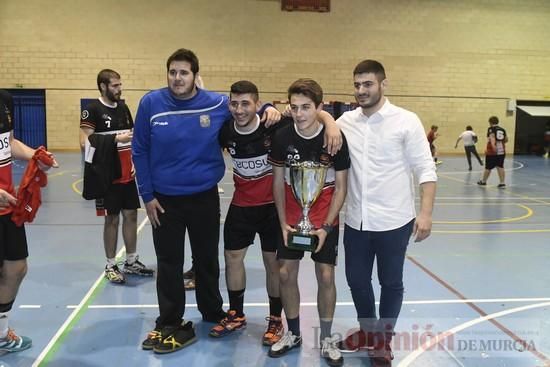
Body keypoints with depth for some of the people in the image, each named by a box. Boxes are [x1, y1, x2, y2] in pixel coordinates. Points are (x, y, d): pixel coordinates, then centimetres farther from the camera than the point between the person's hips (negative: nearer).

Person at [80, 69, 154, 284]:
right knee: (112, 219, 1)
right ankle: (111, 266, 15)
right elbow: (86, 143, -17)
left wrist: (135, 161, 6)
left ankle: (131, 262, 23)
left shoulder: (123, 108, 10)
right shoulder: (92, 109, -10)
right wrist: (115, 139, -23)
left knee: (131, 215, 10)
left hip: (127, 174, 6)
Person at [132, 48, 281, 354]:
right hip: (165, 199, 0)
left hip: (205, 197, 1)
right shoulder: (150, 103, -8)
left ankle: (213, 313, 39)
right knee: (169, 265, 10)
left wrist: (268, 109, -12)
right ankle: (170, 326, 26)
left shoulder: (217, 103, -8)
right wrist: (147, 195, -4)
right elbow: (140, 151, -1)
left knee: (208, 260, 17)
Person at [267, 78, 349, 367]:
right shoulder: (282, 137, -12)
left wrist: (326, 227, -14)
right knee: (286, 274, 4)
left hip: (325, 220, -2)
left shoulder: (335, 139, -16)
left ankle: (326, 339, 19)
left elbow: (341, 188, -9)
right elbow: (278, 182, -1)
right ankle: (293, 334, 24)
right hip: (291, 218, 2)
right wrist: (283, 223, -5)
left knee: (325, 276, 1)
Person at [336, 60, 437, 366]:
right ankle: (368, 330, 41)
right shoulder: (346, 121, 2)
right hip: (356, 221, 4)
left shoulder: (406, 120, -8)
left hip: (393, 221, -4)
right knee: (356, 279, 16)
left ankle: (384, 339, 33)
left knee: (391, 283, 11)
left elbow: (425, 169, -8)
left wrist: (426, 213, -16)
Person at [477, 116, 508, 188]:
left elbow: (492, 136, -22)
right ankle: (502, 183, -4)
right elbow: (506, 139, 17)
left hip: (492, 152, -5)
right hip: (501, 151, 5)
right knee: (500, 167, 4)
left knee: (488, 167, 8)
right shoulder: (502, 130, 12)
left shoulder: (491, 129, -4)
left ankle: (483, 181, 24)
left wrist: (493, 145, -38)